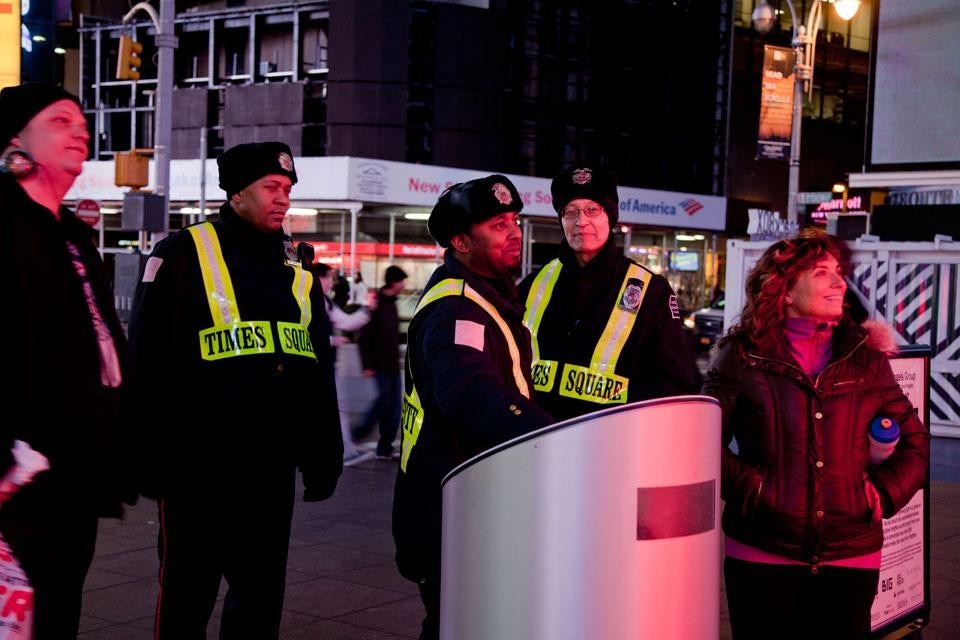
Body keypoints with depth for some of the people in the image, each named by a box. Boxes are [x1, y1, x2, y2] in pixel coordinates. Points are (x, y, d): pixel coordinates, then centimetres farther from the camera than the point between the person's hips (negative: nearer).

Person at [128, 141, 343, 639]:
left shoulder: (297, 272, 14)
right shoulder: (183, 256, -4)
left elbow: (319, 374, 18)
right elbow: (152, 364, -8)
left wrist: (324, 457, 14)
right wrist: (156, 459, -12)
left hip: (272, 468, 6)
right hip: (200, 466, -5)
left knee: (263, 591, 13)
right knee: (189, 593, 7)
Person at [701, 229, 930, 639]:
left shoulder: (864, 359, 6)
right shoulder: (744, 357, -1)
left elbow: (915, 441, 13)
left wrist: (884, 494, 0)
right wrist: (749, 488, -12)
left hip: (850, 555, 3)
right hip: (762, 554, -2)